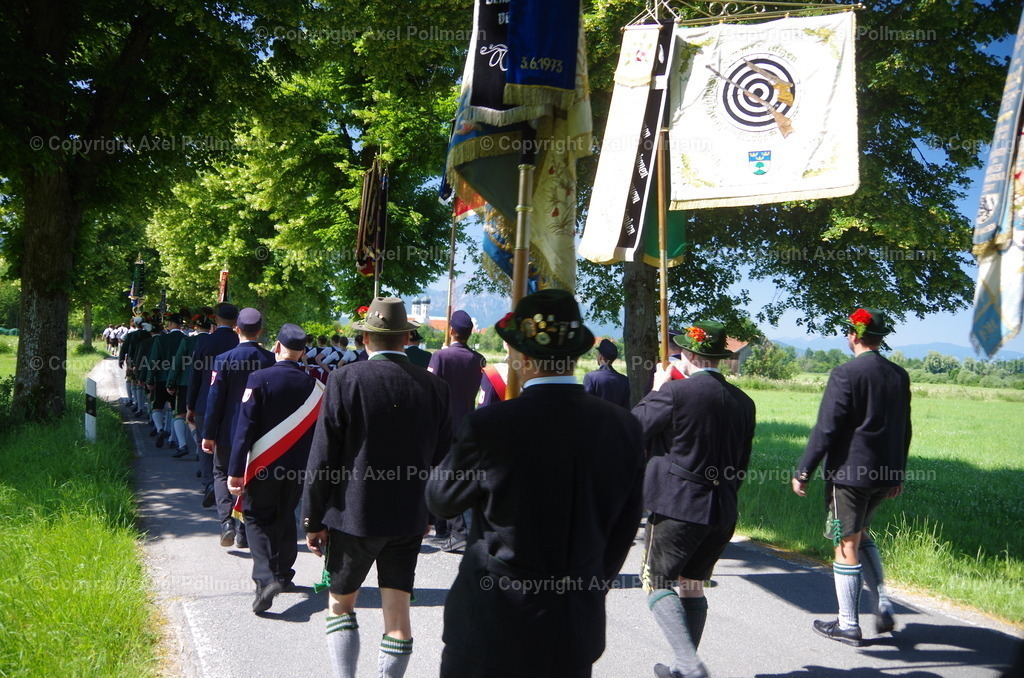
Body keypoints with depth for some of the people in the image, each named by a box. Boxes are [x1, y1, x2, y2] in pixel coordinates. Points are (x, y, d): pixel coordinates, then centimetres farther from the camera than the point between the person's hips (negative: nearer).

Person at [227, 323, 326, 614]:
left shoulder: (259, 379, -12)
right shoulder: (314, 386, -2)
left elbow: (245, 427, -14)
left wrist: (235, 470, -12)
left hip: (263, 465, -3)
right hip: (297, 469, 4)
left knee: (257, 517, 5)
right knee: (285, 518, 21)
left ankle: (265, 578, -14)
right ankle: (283, 575, 30)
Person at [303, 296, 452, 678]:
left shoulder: (345, 380, -11)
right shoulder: (435, 387, -2)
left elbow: (322, 459, -10)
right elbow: (442, 458, 6)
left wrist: (313, 520, -2)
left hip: (353, 516, -2)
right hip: (410, 519, 3)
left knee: (340, 604, 14)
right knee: (397, 614, 8)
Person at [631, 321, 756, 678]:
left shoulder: (676, 392, -15)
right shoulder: (743, 401, 6)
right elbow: (742, 463, 12)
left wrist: (657, 389, 8)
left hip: (678, 505, -7)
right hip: (723, 511, 7)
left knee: (657, 583, 2)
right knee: (693, 585, 17)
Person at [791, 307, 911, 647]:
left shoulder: (846, 374, -14)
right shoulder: (900, 376, 6)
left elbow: (825, 429, -15)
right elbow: (904, 430, 13)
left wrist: (803, 472, -8)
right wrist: (898, 473, 22)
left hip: (849, 473, -7)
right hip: (884, 475, 7)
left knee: (847, 546, 2)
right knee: (861, 534, 24)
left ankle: (848, 625, 9)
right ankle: (883, 609, 17)